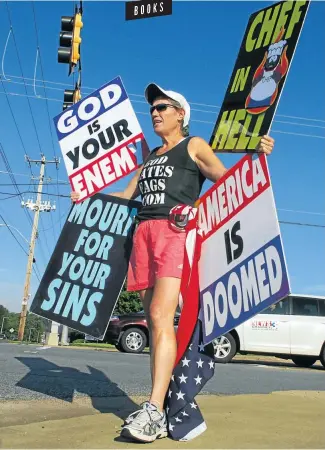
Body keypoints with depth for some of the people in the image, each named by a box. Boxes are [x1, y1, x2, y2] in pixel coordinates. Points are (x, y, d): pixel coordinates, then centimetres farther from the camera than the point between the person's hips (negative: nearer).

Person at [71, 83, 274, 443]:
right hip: (145, 232, 6)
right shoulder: (150, 156, 28)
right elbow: (127, 195, 31)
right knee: (153, 321, 1)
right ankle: (160, 412, 6)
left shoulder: (194, 146, 11)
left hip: (176, 231, -6)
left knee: (161, 316, -20)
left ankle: (154, 410, -22)